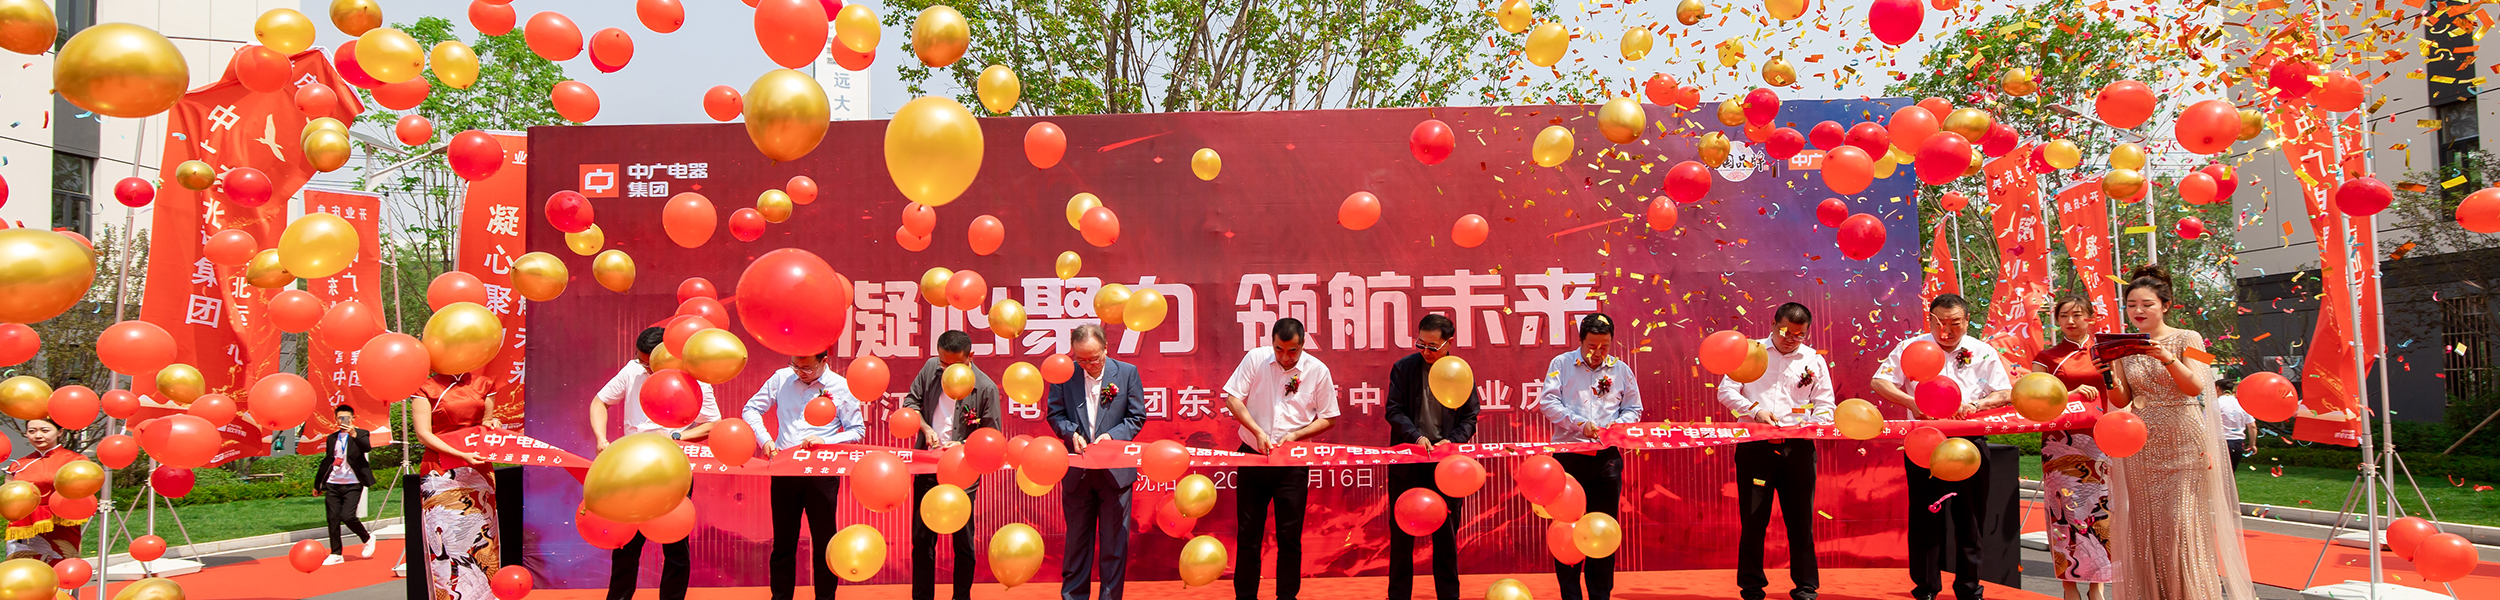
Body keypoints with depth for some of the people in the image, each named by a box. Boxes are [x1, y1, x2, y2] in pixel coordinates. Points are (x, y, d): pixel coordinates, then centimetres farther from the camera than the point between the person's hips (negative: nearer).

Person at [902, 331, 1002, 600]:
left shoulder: (985, 387, -12)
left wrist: (963, 446, -21)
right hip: (928, 468, 4)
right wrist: (925, 428, -7)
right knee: (922, 537, 11)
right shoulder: (931, 368, 0)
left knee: (963, 541, 5)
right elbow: (911, 401, 10)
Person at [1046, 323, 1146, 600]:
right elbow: (1055, 413, 7)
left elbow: (1137, 417, 2)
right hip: (1076, 472, 1)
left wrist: (1112, 435, -14)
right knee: (1076, 539, 10)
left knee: (1114, 541, 4)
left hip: (1115, 470, -1)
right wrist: (1072, 433, -12)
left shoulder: (1127, 372, -1)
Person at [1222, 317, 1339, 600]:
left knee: (1290, 536, 5)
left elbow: (1328, 418, 1)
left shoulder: (1318, 370, -5)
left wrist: (1295, 435, -13)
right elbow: (1232, 398, -5)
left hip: (1293, 463, -1)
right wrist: (1258, 431, -16)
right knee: (1248, 533, 8)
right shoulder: (1255, 359, -5)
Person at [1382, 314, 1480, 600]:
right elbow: (1393, 411, -3)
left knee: (1446, 533, 8)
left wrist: (1452, 440, -13)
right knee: (1402, 533, 6)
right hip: (1407, 462, 0)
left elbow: (1470, 417, 5)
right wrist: (1416, 436, -18)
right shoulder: (1404, 368, 0)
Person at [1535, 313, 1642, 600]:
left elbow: (1634, 409, 16)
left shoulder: (1621, 370, 12)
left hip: (1607, 458, 2)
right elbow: (1549, 402, -4)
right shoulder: (1561, 364, 5)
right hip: (1569, 456, -2)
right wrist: (1580, 424, -16)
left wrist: (1620, 423, -6)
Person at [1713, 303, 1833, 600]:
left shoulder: (1814, 360, 13)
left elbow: (1825, 406, 11)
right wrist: (1755, 410, -12)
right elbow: (1726, 391, 4)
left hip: (1798, 446, 1)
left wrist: (1808, 428, -9)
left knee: (1801, 519, 2)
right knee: (1753, 518, 2)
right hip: (1754, 446, -1)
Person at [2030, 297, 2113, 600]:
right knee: (2067, 510, -4)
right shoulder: (2047, 358, 7)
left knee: (2100, 510, -1)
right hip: (2061, 441, -2)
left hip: (2098, 438, 2)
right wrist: (2072, 395, -13)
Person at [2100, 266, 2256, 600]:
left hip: (2183, 443, -3)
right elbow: (2123, 401, 7)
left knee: (2183, 521, -7)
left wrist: (2167, 358, -23)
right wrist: (2110, 379, -12)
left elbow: (2196, 387, -11)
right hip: (2142, 446, 3)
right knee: (2145, 523, 2)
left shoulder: (2186, 339, 1)